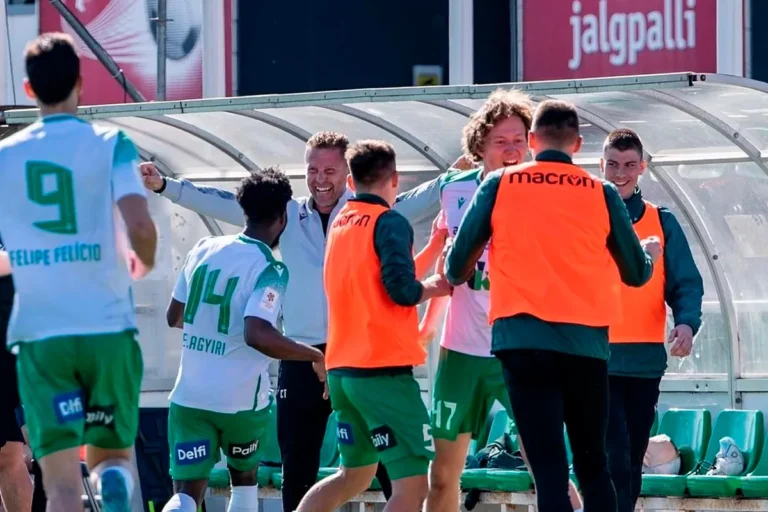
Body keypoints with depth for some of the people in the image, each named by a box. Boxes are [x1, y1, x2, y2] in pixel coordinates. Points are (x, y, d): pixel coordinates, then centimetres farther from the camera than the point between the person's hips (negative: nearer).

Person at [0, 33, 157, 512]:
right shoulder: (111, 146, -1)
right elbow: (139, 225, -14)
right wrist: (143, 263, 8)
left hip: (39, 334, 1)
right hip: (108, 328, -1)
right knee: (113, 453, 16)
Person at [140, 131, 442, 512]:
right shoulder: (289, 216, 9)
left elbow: (422, 200, -9)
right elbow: (224, 204, 7)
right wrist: (164, 185, 3)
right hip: (302, 357, 3)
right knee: (297, 465, 9)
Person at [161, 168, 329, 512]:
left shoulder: (204, 249, 5)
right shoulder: (269, 271, -13)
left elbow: (174, 318, 16)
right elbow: (257, 336, -28)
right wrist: (315, 356, -16)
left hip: (189, 397, 3)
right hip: (241, 401, -3)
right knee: (244, 477, 25)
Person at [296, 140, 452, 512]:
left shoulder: (339, 224, 15)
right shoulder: (389, 222, -9)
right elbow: (401, 290, -19)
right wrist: (433, 287, 0)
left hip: (342, 368, 9)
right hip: (384, 370, -9)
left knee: (355, 474, 24)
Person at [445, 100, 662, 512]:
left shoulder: (499, 185, 4)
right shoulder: (601, 194, 6)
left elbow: (457, 266, 10)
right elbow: (636, 274, 14)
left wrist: (455, 278, 34)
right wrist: (650, 254, 38)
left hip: (523, 341, -1)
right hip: (586, 341, 1)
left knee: (549, 470, -6)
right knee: (593, 466, 14)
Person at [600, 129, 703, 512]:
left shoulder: (662, 223, 10)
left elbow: (686, 283, 5)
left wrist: (687, 322, -15)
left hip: (645, 361, 3)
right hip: (596, 360, -3)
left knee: (631, 462, 9)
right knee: (616, 461, -15)